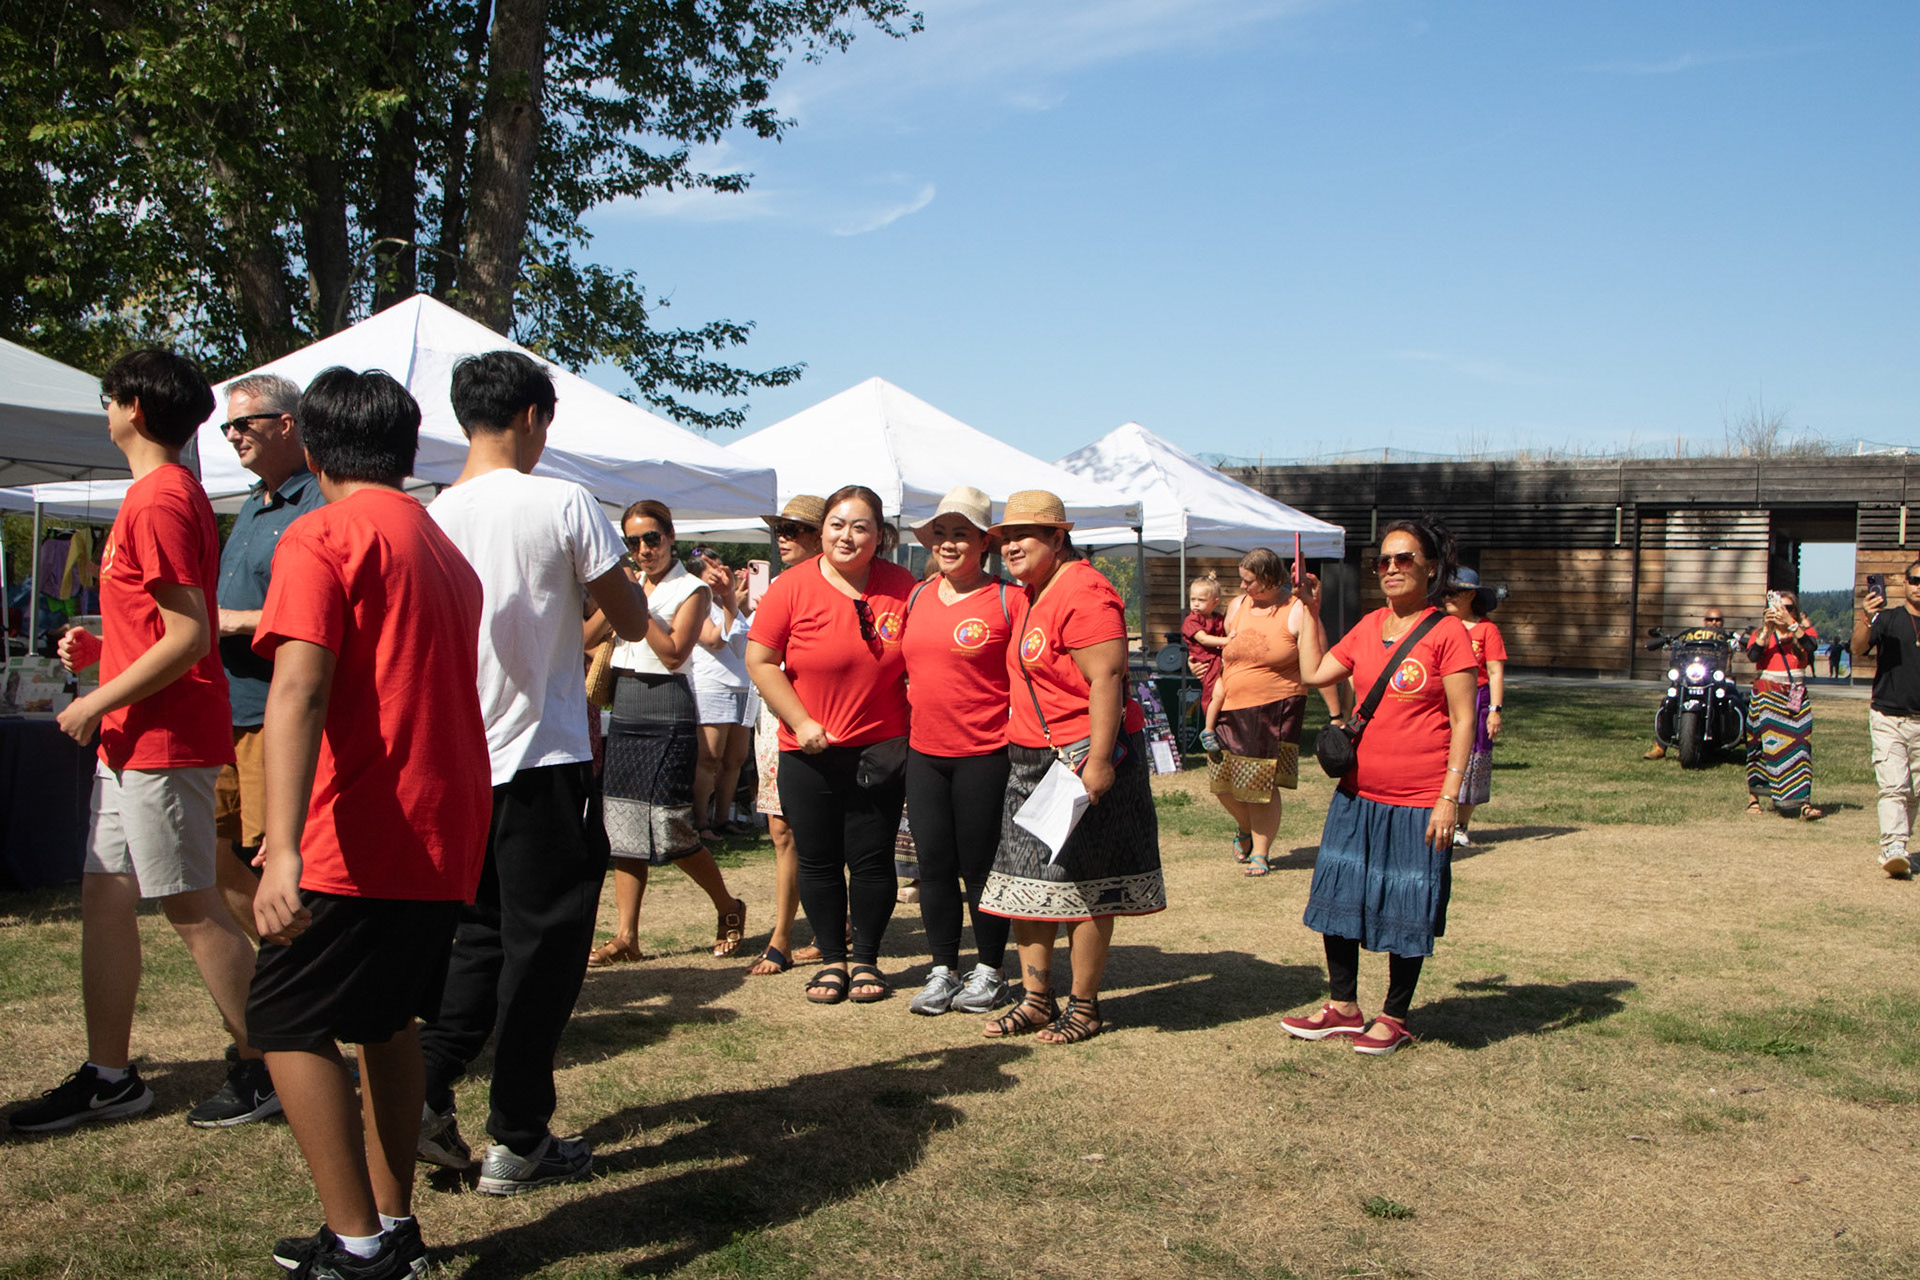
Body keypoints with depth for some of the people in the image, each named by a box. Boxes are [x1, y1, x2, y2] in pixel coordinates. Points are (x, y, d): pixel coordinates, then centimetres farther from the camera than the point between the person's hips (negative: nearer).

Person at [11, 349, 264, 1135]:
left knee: (191, 906, -3)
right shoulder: (169, 494, 16)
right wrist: (100, 647, 11)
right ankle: (109, 1077, 20)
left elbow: (188, 637, -22)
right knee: (104, 899, 12)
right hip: (132, 741, 10)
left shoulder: (159, 502, -16)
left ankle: (265, 1069, 7)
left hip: (164, 739, -10)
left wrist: (96, 704, -14)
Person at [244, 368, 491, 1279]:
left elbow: (299, 692, -22)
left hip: (359, 838, -8)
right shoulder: (446, 550, 17)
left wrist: (284, 849, -30)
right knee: (386, 1018, 18)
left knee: (287, 1024, 2)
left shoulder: (322, 536, -8)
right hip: (446, 834, 8)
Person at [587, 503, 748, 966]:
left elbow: (674, 653, -14)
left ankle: (729, 908, 15)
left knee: (670, 827, -7)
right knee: (624, 824, 4)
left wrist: (636, 606, -15)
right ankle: (625, 936, 7)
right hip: (624, 706, 7)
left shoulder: (692, 590, -3)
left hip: (667, 708, -6)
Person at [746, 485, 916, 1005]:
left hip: (881, 747, 0)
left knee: (872, 859, 4)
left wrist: (913, 735, -1)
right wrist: (801, 722, -11)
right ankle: (831, 959, 21)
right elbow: (760, 661, -4)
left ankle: (866, 958, 19)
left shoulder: (902, 588, -2)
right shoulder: (792, 586, -6)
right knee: (818, 859, 7)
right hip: (809, 749, 0)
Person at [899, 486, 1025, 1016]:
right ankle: (942, 970, 20)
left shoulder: (1008, 600, -7)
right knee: (933, 865, 8)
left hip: (985, 754, -5)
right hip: (924, 752, 5)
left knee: (981, 867, 3)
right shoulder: (917, 597, 11)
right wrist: (904, 727, 15)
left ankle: (990, 971, 19)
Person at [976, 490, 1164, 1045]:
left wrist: (1098, 761, -26)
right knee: (1025, 878, 10)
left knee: (1082, 881, 0)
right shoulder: (1033, 594, 15)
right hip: (1032, 759, 10)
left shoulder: (1082, 593, -16)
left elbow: (1106, 680, -22)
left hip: (1083, 756, -10)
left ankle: (1084, 1005, 12)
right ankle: (1037, 998, 20)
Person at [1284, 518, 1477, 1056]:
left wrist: (1450, 797, -15)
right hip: (1358, 795, 6)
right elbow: (1314, 673, 11)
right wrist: (1310, 610, 11)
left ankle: (1394, 1018, 23)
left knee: (1406, 910, 6)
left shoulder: (1447, 633, -10)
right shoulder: (1370, 627, 8)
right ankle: (1344, 1007, 28)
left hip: (1418, 802, -6)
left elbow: (1463, 721, -11)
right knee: (1336, 896, 12)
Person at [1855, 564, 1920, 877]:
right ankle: (1893, 849, -21)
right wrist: (1865, 620, -34)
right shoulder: (1887, 619, -1)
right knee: (1893, 786, -14)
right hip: (1888, 718, -3)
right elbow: (1858, 647, -17)